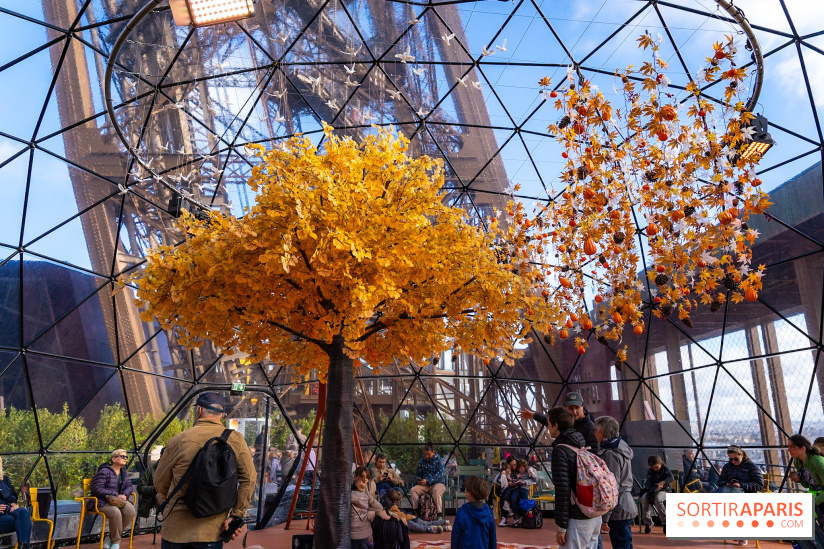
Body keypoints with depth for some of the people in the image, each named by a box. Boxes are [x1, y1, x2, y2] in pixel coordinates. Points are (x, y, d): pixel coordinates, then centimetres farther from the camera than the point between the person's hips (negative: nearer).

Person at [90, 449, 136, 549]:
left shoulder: (123, 472, 17)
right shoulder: (104, 471, -8)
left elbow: (129, 486, 16)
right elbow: (96, 489, -14)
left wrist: (124, 494, -8)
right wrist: (115, 494, -16)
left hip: (119, 500, 6)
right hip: (103, 502, -6)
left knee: (130, 510, -26)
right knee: (115, 512, -37)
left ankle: (111, 538, -6)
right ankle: (116, 541, -13)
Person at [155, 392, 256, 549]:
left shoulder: (178, 440, -4)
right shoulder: (235, 440, -4)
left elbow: (160, 483, 8)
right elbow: (248, 479, -9)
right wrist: (236, 515, -3)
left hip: (175, 528, 1)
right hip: (211, 530, 0)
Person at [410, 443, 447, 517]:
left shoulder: (438, 461, -1)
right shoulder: (422, 462, 14)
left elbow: (439, 475, -14)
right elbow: (418, 474, 19)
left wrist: (427, 480, -26)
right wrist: (418, 480, -7)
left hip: (438, 483, -4)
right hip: (425, 485, 4)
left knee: (436, 491, -40)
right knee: (413, 490, -22)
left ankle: (439, 513, -33)